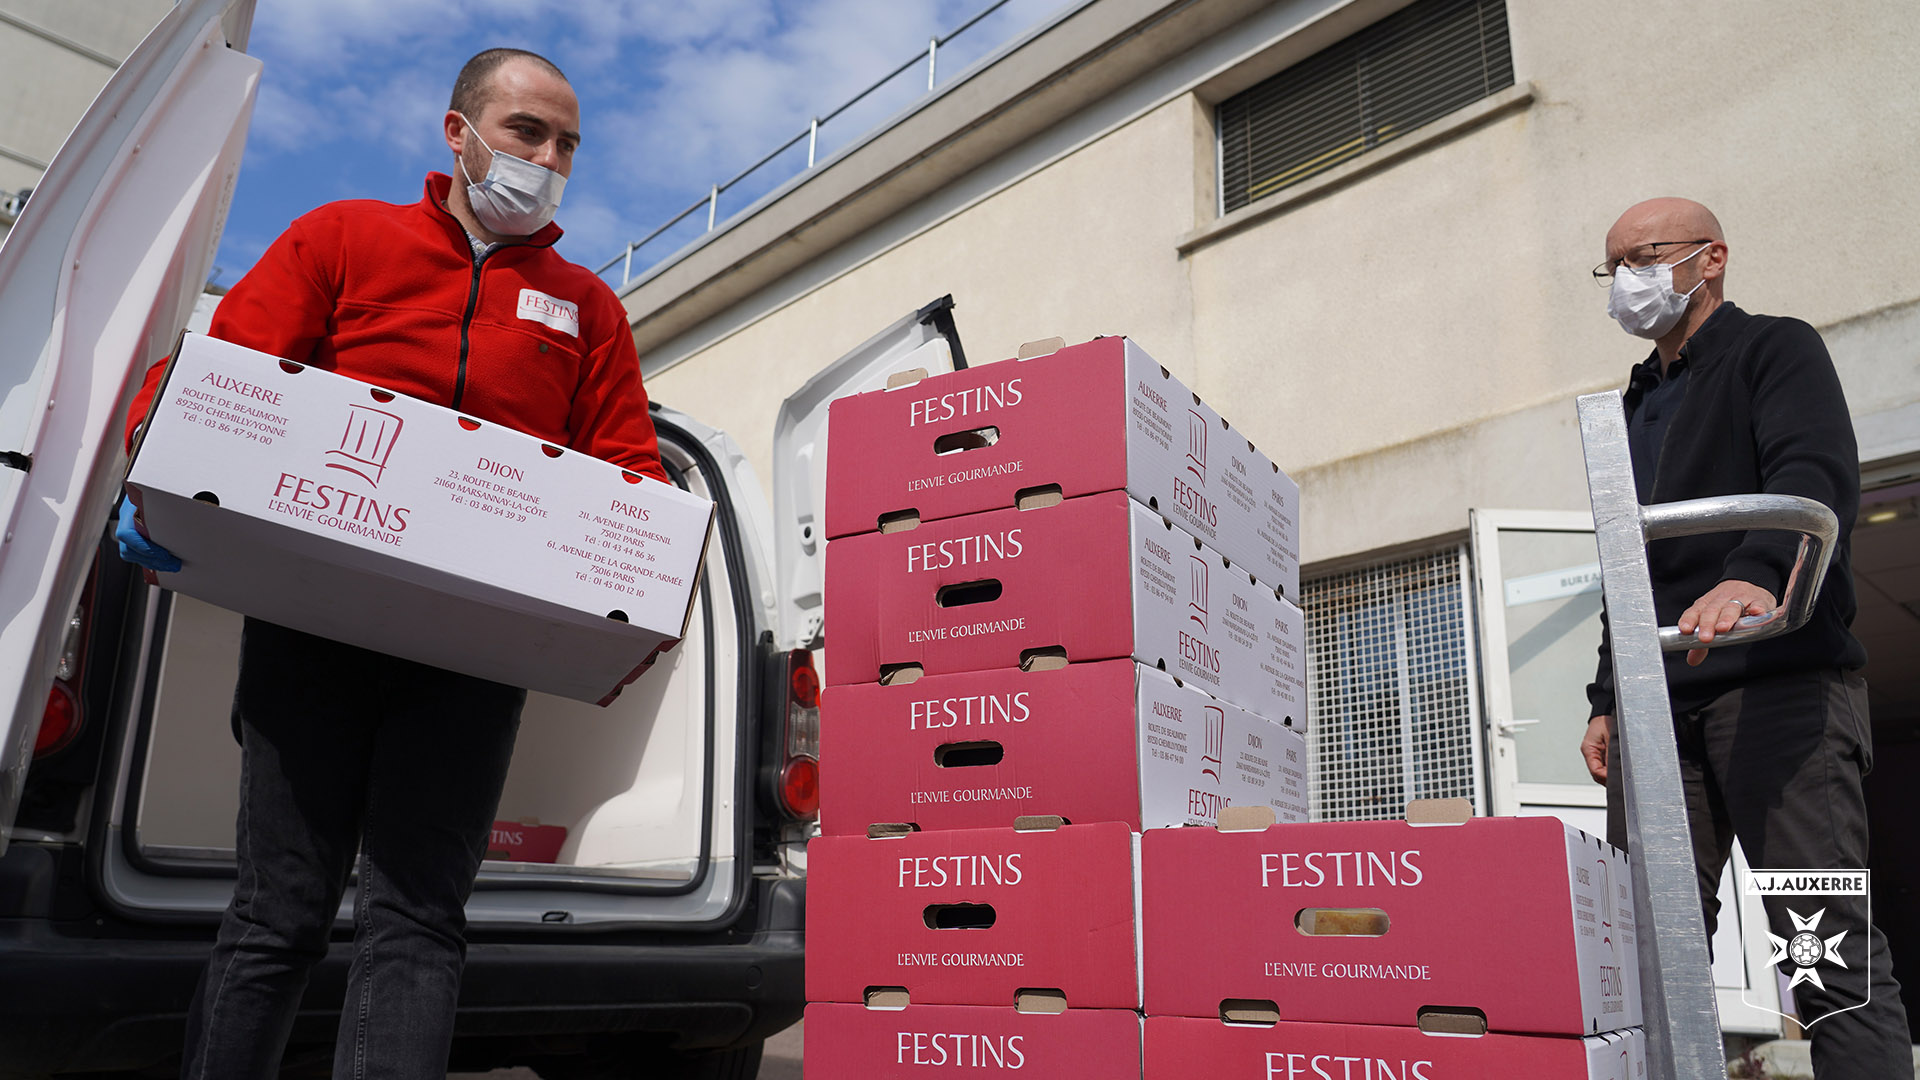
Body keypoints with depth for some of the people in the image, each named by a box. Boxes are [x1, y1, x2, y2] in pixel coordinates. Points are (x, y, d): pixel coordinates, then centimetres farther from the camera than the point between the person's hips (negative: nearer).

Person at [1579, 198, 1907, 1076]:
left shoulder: (1774, 350, 8)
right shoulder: (1638, 404, 27)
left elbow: (1817, 478, -12)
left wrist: (1756, 573, -32)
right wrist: (1606, 699, 18)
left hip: (1778, 682, -6)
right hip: (1659, 702, 6)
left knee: (1828, 948, -10)